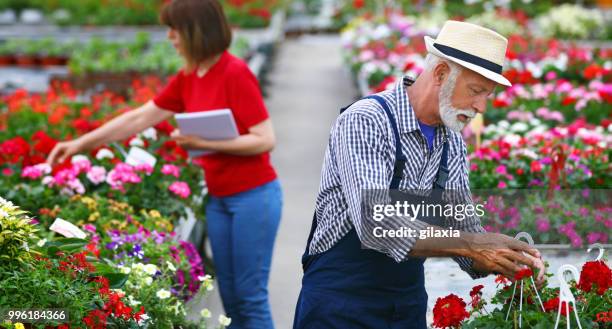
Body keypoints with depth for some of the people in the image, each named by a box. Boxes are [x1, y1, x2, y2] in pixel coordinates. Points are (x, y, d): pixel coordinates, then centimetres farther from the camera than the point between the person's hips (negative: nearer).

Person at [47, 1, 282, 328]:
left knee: (250, 295, -2)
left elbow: (265, 140, -19)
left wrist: (205, 144, -21)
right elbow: (139, 118, 12)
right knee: (229, 295, 12)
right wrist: (81, 143, 11)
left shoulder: (235, 73, -18)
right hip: (218, 198, 8)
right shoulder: (187, 79, 6)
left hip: (253, 196, -8)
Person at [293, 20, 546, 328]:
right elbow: (376, 224, -30)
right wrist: (473, 245, -31)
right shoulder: (365, 121, -19)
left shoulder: (453, 143, 4)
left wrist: (511, 260, -12)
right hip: (340, 303, -6)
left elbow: (463, 227, 7)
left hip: (409, 303, 7)